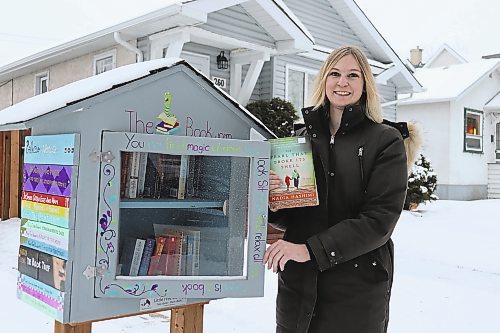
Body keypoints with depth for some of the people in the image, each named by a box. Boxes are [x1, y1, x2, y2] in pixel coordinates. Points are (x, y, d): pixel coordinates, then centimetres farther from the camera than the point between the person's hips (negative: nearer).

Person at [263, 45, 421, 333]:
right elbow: (288, 218, 12)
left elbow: (380, 220, -13)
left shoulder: (386, 141, -4)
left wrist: (311, 249, -19)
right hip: (297, 283, 4)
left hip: (357, 287, -3)